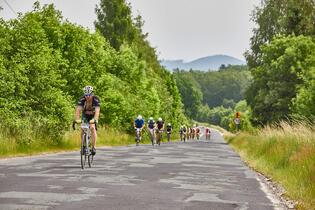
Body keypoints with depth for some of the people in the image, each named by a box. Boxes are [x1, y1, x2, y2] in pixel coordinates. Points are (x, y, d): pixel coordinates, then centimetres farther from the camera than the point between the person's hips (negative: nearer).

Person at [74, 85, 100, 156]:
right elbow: (78, 110, -35)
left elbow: (97, 111, -43)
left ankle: (94, 147, -21)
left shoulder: (96, 99, -32)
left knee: (92, 128, -24)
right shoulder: (82, 99, -27)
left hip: (93, 116, -2)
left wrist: (95, 120, -59)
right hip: (85, 115, 2)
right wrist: (77, 119, -51)